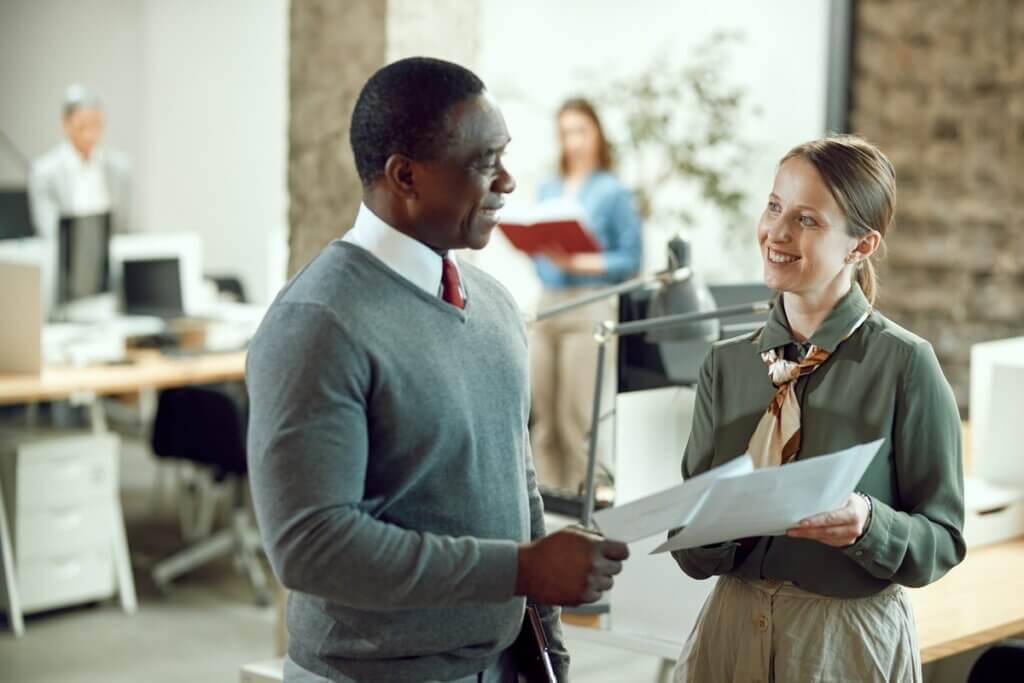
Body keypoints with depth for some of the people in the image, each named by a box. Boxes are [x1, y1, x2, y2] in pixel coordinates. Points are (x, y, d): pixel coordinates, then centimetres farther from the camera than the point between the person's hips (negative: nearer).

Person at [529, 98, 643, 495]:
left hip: (591, 306, -5)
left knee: (579, 416, -11)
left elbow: (630, 259, -4)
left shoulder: (613, 192, 1)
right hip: (547, 305, 5)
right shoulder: (548, 191, 17)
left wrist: (577, 263, -15)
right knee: (542, 415, 2)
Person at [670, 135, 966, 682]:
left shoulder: (904, 364, -12)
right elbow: (693, 554, -1)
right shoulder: (726, 364, -1)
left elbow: (942, 541, -9)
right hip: (731, 631, 4)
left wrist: (868, 524, -28)